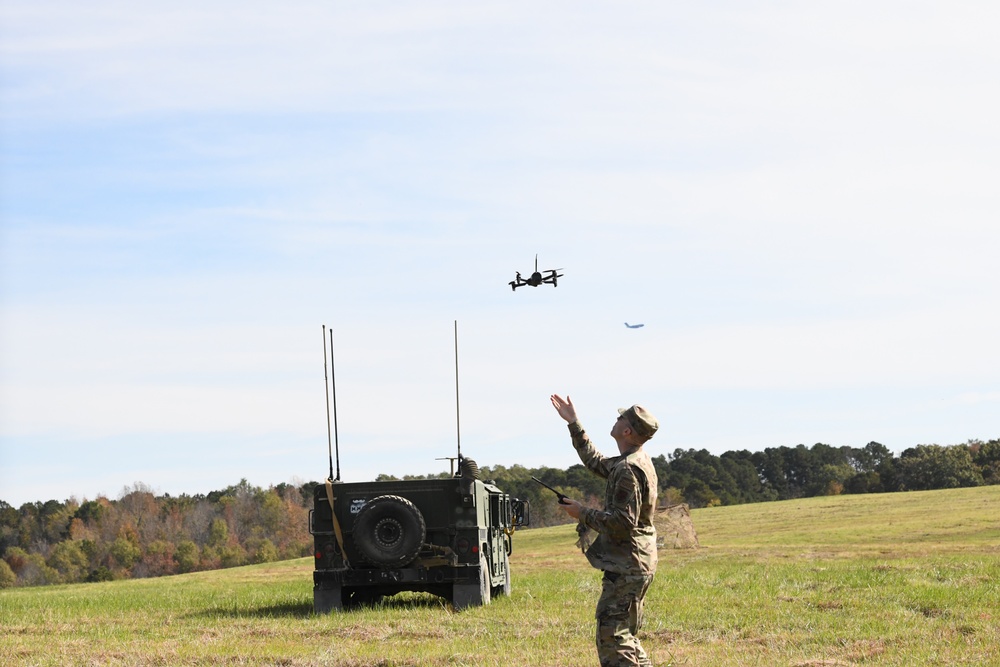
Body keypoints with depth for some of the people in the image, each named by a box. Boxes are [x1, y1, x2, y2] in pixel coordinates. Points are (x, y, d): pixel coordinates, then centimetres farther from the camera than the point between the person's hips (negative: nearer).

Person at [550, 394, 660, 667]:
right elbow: (596, 461, 31)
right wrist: (573, 423, 33)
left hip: (626, 567, -11)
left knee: (611, 637, -11)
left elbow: (623, 522, -25)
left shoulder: (628, 469, -19)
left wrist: (583, 514, -13)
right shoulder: (638, 461, 13)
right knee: (625, 635, 17)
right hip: (636, 565, 11)